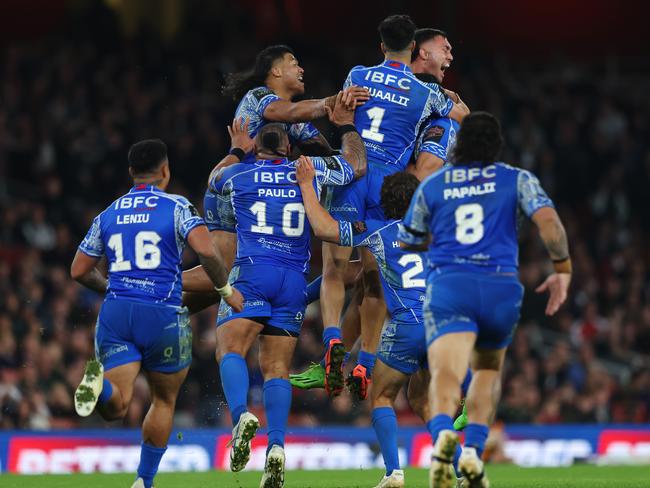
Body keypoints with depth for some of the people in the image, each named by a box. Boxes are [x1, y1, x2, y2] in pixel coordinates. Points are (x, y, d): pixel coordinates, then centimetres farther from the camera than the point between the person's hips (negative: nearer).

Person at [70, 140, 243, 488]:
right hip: (162, 314, -2)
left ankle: (99, 382, -40)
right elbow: (205, 250, -17)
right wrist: (226, 289, -2)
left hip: (115, 313, 2)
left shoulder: (107, 215, 13)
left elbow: (79, 271, 16)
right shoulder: (176, 208, 0)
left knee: (116, 406, -6)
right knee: (164, 400, 18)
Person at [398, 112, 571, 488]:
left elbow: (410, 242, 26)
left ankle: (443, 433, -49)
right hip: (501, 287, 1)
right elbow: (548, 219, -5)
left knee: (446, 375, -16)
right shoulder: (517, 180, 12)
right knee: (488, 370, 25)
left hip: (448, 286, -1)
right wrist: (563, 269, 3)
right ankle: (474, 452, 7)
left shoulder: (432, 186, 16)